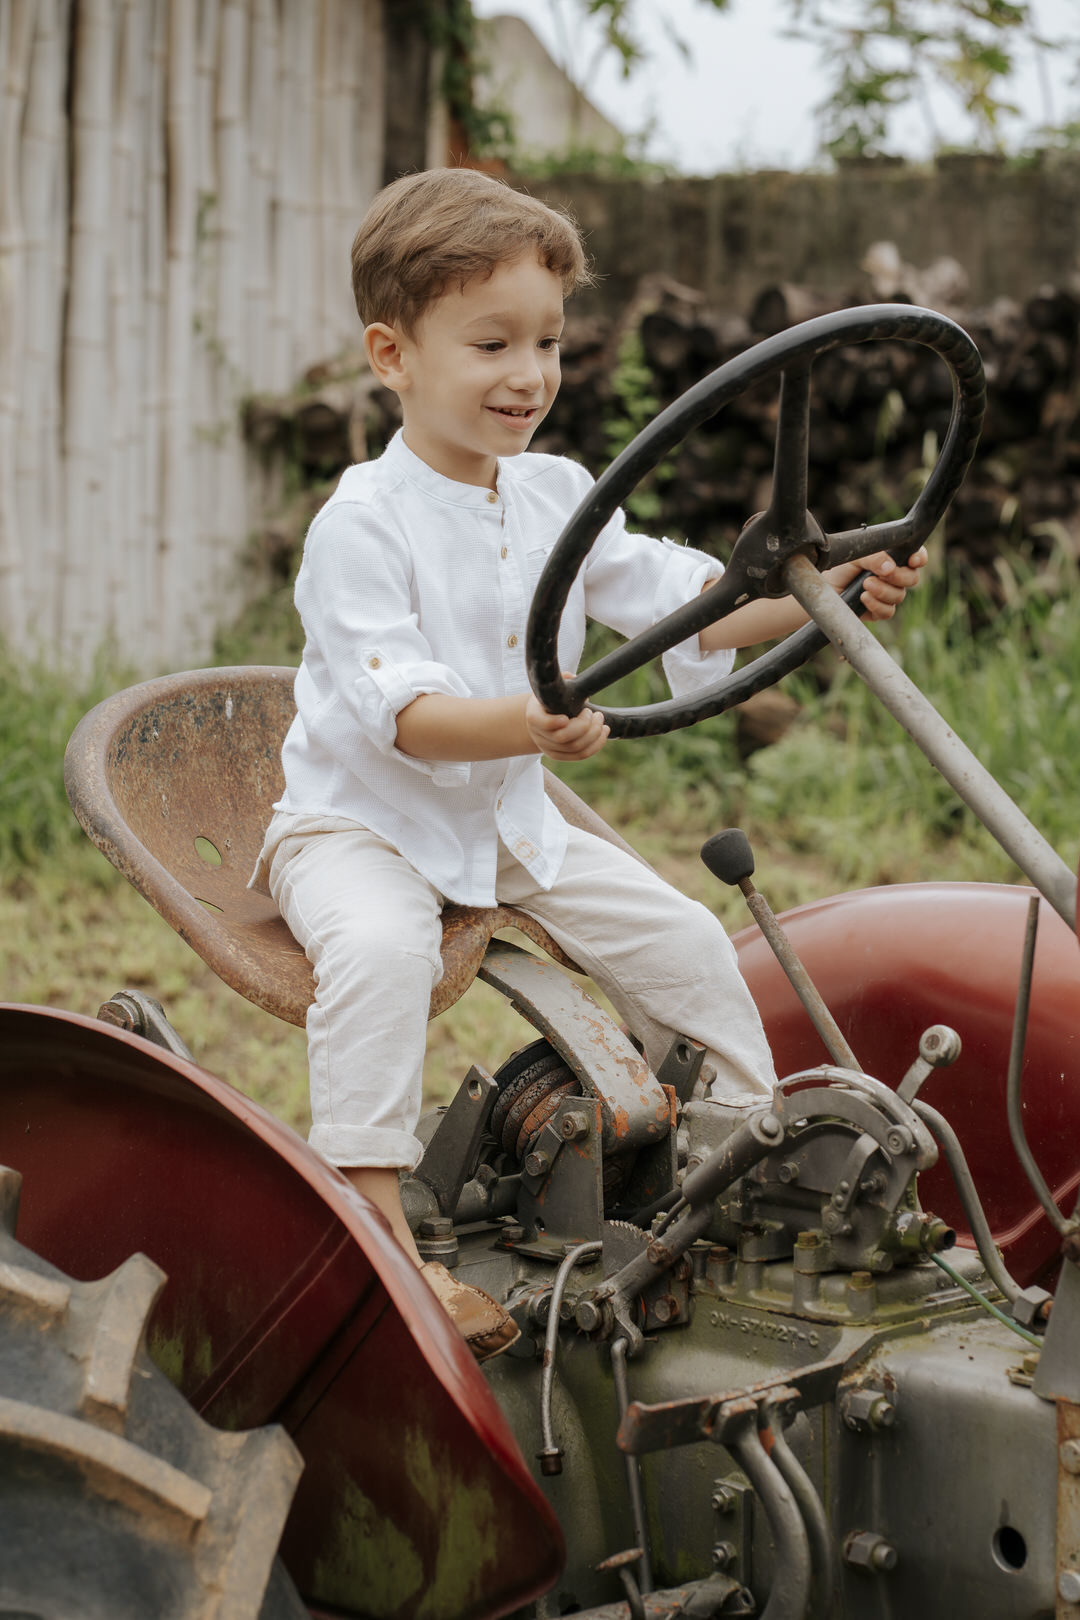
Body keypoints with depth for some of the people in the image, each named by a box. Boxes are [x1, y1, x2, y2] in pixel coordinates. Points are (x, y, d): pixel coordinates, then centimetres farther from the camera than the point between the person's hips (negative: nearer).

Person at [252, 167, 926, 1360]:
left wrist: (823, 594, -12)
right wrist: (529, 724, -48)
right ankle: (378, 1235, -36)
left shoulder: (557, 495, 3)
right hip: (359, 822, -7)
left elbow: (684, 600, 3)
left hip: (509, 824, 7)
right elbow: (398, 711, -29)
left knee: (682, 938, 2)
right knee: (379, 950, -37)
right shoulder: (362, 524, -19)